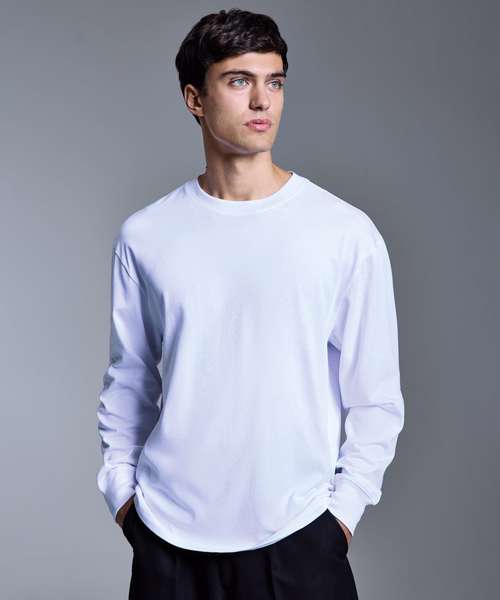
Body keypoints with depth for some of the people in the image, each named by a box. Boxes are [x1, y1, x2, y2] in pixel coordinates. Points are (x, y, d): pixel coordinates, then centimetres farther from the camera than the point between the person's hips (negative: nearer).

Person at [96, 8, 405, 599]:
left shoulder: (348, 233, -7)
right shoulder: (143, 235, 0)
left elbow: (376, 397, -2)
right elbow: (127, 383, 8)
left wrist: (343, 509, -5)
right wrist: (121, 491, 4)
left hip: (296, 537, -1)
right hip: (167, 537, 2)